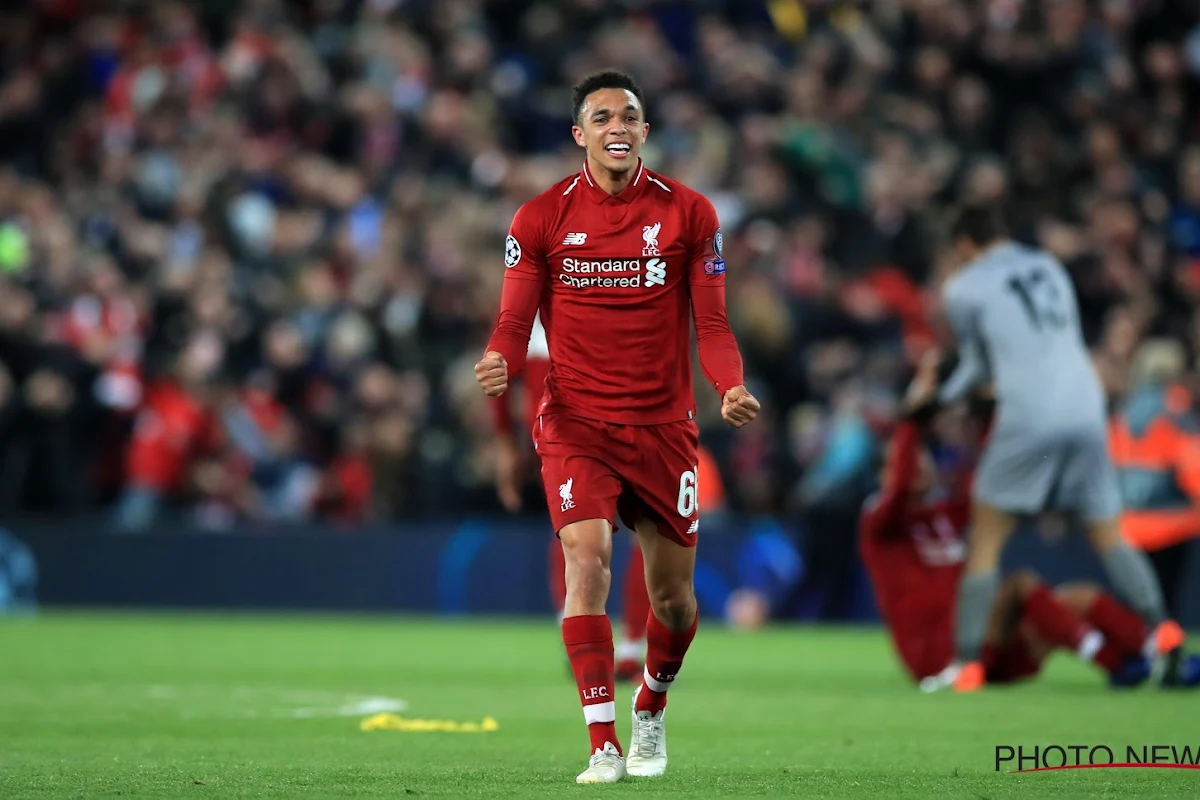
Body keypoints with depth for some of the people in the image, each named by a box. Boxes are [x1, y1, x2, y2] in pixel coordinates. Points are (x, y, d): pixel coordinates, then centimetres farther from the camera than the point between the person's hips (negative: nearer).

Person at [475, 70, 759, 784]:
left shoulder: (689, 214, 1)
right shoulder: (541, 218, 0)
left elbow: (711, 324, 3)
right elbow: (516, 321, 2)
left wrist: (732, 387, -16)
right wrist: (501, 363, -21)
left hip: (665, 424, 1)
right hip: (576, 423, -1)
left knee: (674, 597, 7)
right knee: (587, 556, -22)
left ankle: (652, 708, 39)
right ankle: (603, 743, -19)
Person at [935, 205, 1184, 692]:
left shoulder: (963, 289, 5)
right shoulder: (1048, 268, 18)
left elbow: (977, 365, 13)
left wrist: (940, 401, 32)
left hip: (1028, 421, -4)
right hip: (1087, 411, 4)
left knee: (984, 542, 4)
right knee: (1108, 537, 11)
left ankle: (967, 663, -3)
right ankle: (1161, 627, -10)